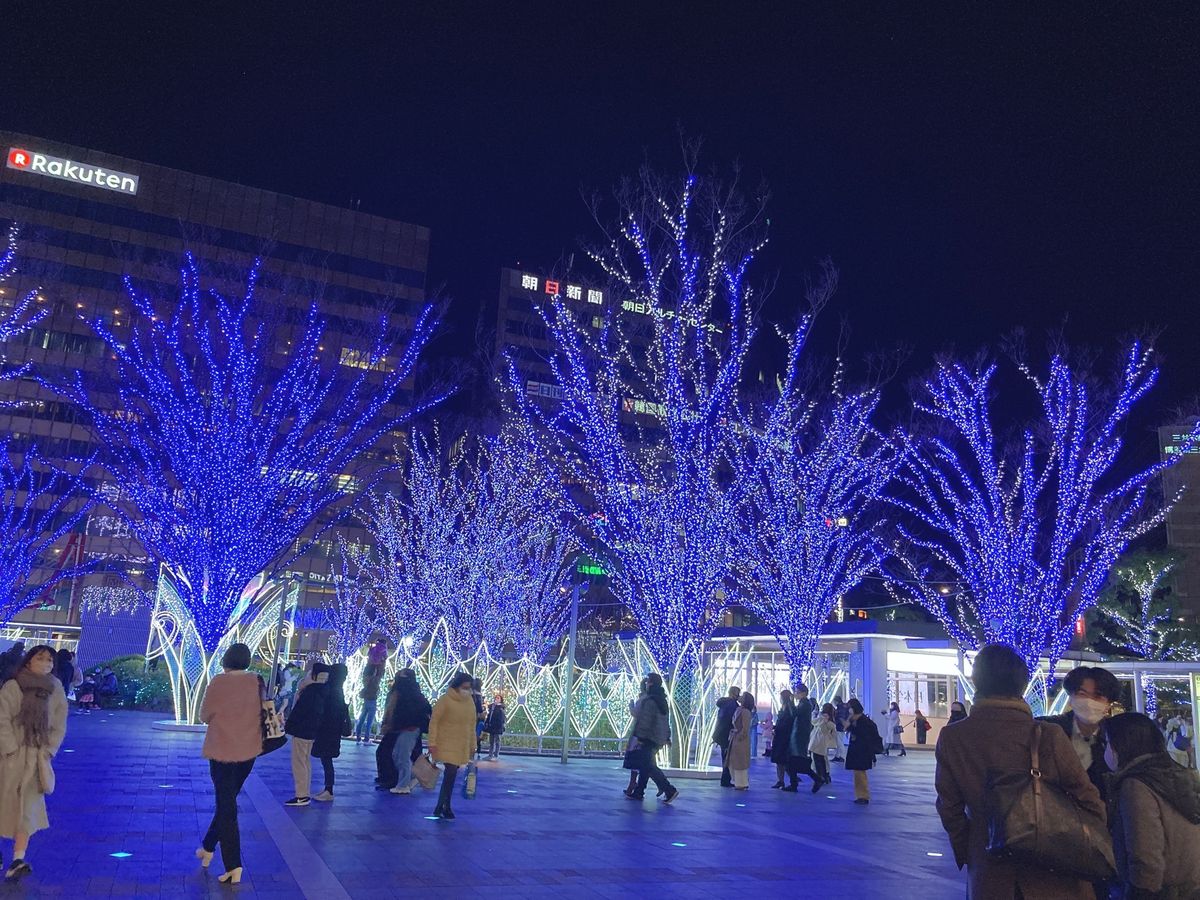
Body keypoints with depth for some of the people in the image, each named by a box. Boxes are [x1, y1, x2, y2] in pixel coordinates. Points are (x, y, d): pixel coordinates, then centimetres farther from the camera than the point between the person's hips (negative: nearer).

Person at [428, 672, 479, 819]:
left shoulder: (470, 701, 3)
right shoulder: (446, 700, -14)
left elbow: (472, 724, 10)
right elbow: (434, 721, -12)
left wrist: (472, 746, 11)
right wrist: (432, 743, -16)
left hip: (462, 745, 6)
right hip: (446, 743, -5)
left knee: (451, 774, 12)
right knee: (451, 772, -13)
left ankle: (444, 806, 22)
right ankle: (442, 807, -3)